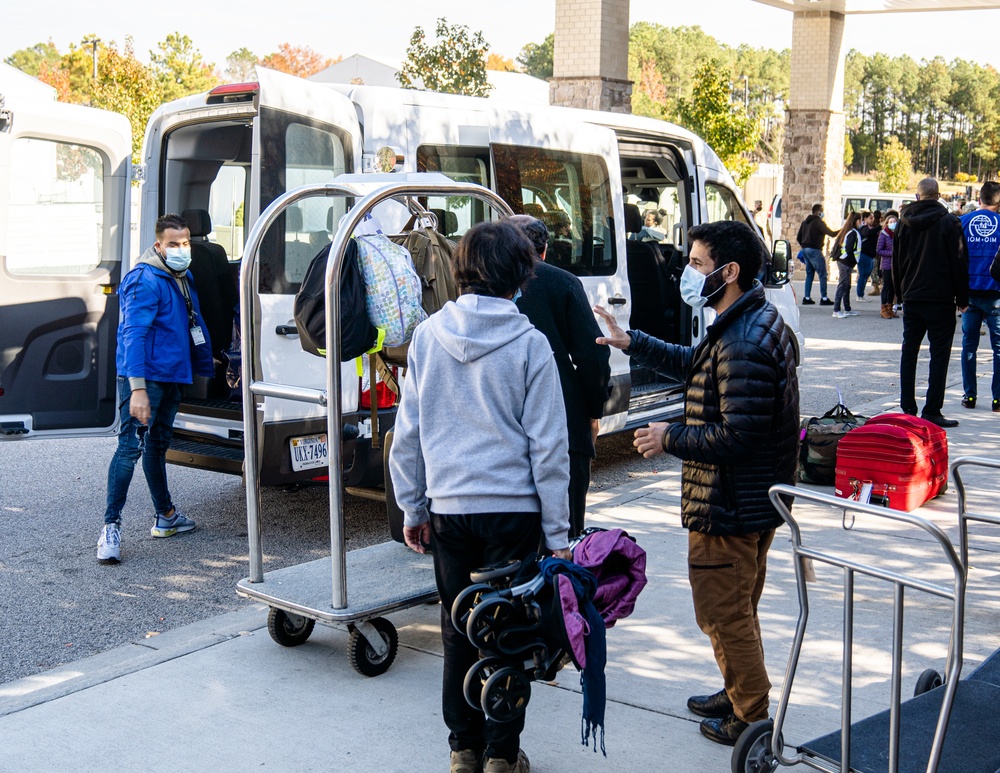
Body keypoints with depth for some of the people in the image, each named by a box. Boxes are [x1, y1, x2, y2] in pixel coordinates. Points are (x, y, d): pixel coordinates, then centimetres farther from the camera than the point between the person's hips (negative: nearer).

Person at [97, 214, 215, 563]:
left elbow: (194, 328, 23)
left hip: (171, 376, 9)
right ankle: (111, 526, -12)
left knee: (158, 445, 20)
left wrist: (206, 371, 22)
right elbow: (133, 334, -23)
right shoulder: (145, 280, -16)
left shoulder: (183, 279, 13)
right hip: (144, 377, -9)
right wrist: (137, 389, -30)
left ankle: (165, 515, 32)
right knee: (131, 446, -13)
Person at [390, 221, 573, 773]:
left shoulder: (427, 337, 1)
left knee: (458, 631, 13)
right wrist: (558, 533, -2)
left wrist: (413, 507, 15)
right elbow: (548, 446, -7)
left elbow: (407, 432, 5)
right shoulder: (528, 343, -8)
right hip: (513, 509, -3)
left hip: (448, 509, 3)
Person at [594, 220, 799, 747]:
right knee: (738, 611, 24)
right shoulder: (755, 322, 8)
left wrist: (670, 438, -17)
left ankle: (751, 718, 18)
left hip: (728, 509, -11)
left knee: (723, 614, 4)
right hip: (756, 501, 11)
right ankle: (740, 694, 41)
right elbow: (696, 365, 22)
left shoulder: (743, 345, -27)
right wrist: (633, 343, 18)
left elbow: (737, 437, -30)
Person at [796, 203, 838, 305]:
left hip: (805, 250, 8)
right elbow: (831, 233, -16)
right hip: (814, 251, -8)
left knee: (809, 274, 14)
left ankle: (807, 298, 10)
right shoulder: (818, 222, -10)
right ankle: (824, 298, -6)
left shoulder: (805, 222, 16)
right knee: (822, 274, -4)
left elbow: (798, 238, 19)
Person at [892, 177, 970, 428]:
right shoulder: (949, 222, -6)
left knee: (909, 353, 10)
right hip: (941, 299, -4)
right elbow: (960, 262, -6)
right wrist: (962, 299, 0)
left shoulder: (904, 222, 6)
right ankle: (932, 410, -5)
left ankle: (908, 409, 12)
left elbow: (896, 262, 12)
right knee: (939, 354, -2)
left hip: (911, 298, 4)